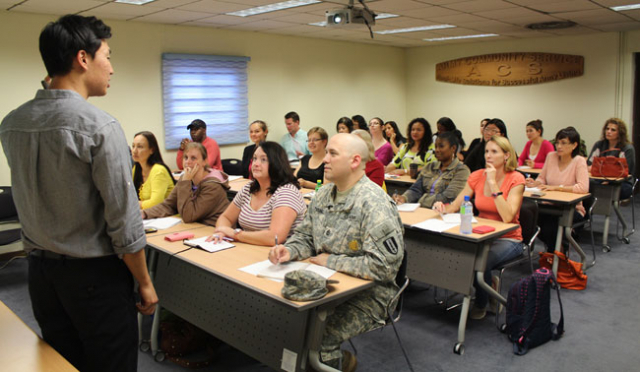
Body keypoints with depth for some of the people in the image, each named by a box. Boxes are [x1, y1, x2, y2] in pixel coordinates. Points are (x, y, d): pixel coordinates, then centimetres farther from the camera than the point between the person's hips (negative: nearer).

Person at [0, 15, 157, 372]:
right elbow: (123, 220, -18)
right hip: (94, 275, -6)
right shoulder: (100, 126, -19)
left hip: (41, 272, 7)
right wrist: (145, 284, -7)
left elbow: (36, 195, 13)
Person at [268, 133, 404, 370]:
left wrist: (330, 261, -17)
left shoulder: (374, 204, -19)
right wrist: (289, 251, -9)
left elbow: (383, 266, -25)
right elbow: (305, 236, 14)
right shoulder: (323, 194, 6)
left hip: (367, 295, -8)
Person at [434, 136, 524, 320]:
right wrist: (443, 207, -24)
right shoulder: (477, 176, 1)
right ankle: (489, 284, 6)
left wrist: (493, 183, -25)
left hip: (508, 239, -4)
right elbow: (454, 207, 0)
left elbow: (507, 217, -24)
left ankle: (481, 304, 2)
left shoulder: (515, 179, -11)